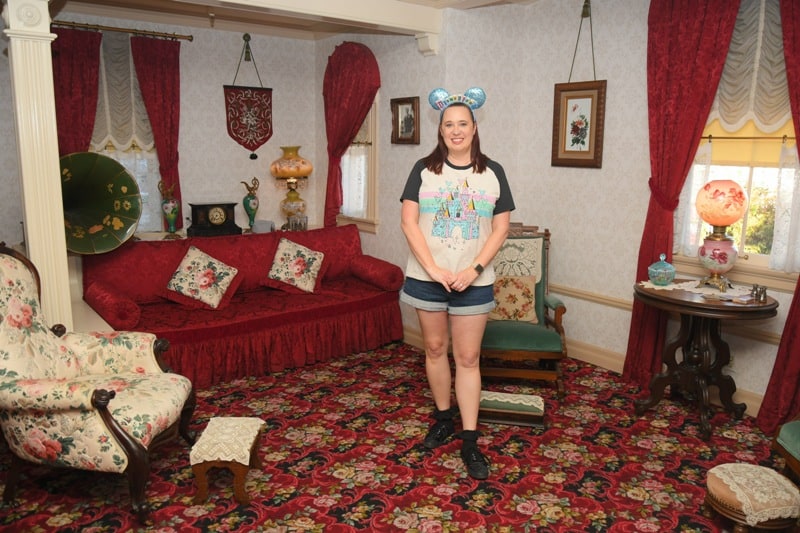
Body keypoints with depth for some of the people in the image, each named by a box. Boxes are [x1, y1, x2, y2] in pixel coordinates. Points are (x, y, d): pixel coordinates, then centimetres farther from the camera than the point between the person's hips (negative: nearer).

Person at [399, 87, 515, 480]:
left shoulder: (492, 172, 1)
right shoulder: (424, 169, 0)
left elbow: (501, 228, -1)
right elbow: (408, 222, -6)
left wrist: (474, 269, -13)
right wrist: (433, 268, -15)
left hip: (473, 281, 0)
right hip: (428, 278, 1)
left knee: (468, 357, 3)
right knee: (435, 348, 12)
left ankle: (469, 440, 12)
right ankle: (443, 418, 32)